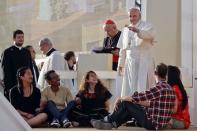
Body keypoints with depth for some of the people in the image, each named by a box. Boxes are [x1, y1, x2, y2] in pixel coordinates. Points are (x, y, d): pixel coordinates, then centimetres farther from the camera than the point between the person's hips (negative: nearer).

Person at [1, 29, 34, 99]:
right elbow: (6, 72, -5)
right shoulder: (7, 52, 0)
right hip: (13, 86, -5)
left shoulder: (27, 52, 16)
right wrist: (8, 87, -12)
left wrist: (33, 84, 7)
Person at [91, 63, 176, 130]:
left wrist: (120, 99, 0)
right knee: (131, 107, 20)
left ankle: (108, 120, 18)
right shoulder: (168, 88, 11)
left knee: (126, 103, -1)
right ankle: (113, 124, 17)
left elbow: (135, 97, -17)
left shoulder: (159, 88, -18)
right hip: (161, 123, 9)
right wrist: (137, 102, 20)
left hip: (153, 124, -9)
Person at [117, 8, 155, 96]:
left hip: (143, 62, -5)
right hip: (130, 63, 5)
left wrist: (138, 31, -45)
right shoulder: (126, 30, 16)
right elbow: (122, 49, 18)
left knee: (142, 86, -10)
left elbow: (149, 34, -26)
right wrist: (120, 64, 13)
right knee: (129, 88, 3)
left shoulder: (146, 27, -1)